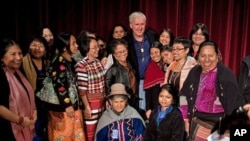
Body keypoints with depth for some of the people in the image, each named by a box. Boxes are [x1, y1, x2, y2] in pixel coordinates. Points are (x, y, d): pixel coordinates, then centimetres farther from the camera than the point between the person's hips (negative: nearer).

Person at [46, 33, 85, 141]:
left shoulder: (71, 61, 9)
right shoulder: (58, 62, -17)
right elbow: (59, 86, -21)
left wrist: (76, 103, 15)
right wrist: (67, 105, -20)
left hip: (73, 105, 8)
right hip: (62, 108, -8)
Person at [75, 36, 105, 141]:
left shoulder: (98, 61, 4)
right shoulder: (81, 66, -18)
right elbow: (82, 90, -16)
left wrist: (105, 99, 12)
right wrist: (87, 107, -14)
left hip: (101, 101, 6)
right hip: (91, 102, -6)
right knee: (91, 131, 7)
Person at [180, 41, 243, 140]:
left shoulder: (226, 74, -10)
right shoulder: (194, 72, 3)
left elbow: (235, 101, -10)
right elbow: (185, 95, 8)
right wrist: (185, 118, 5)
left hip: (219, 121, -4)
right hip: (198, 119, 4)